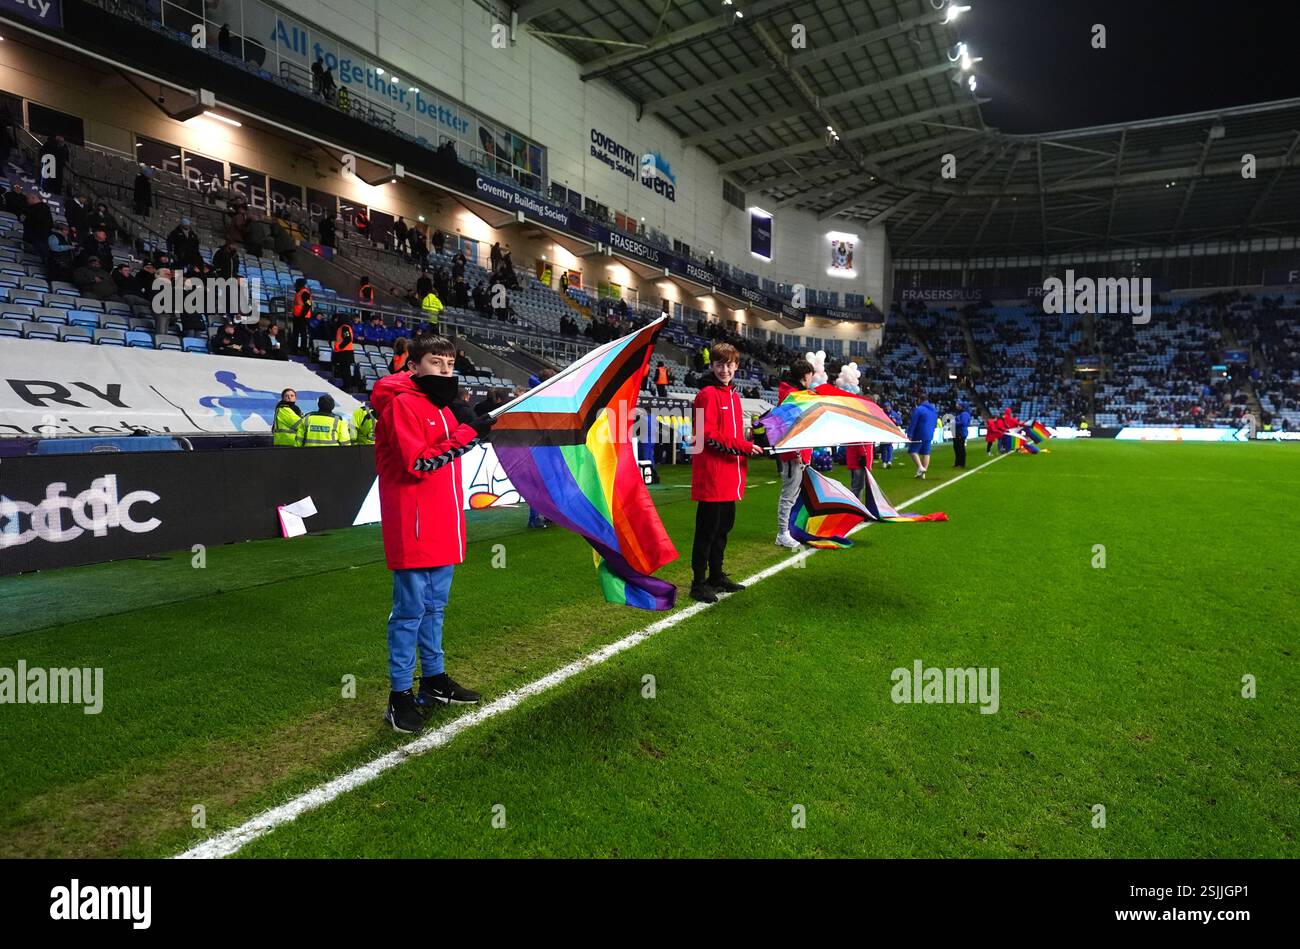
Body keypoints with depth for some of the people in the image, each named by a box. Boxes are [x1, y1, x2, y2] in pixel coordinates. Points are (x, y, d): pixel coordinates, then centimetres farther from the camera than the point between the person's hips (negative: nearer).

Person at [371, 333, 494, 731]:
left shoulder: (443, 404, 16)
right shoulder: (402, 404, -11)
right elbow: (418, 463, -21)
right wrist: (466, 433, -21)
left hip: (443, 527, 9)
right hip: (414, 527, -9)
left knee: (435, 606, 17)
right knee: (410, 610, -2)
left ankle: (434, 679, 30)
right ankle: (400, 695, 9)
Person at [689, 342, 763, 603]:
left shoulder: (733, 395, 17)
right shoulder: (707, 394, -10)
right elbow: (708, 435, -18)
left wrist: (748, 447, 5)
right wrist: (744, 447, -18)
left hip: (730, 478, 9)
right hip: (712, 477, -9)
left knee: (724, 527, 17)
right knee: (707, 531, -2)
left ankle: (717, 576, 29)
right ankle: (699, 584, 7)